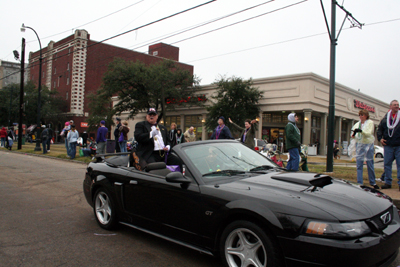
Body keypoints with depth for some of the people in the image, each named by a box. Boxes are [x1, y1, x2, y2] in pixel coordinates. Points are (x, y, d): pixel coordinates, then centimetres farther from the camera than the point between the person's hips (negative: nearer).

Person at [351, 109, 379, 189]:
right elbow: (353, 136, 7)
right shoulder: (357, 124, 11)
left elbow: (369, 133, -13)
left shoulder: (370, 123, 1)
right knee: (359, 165, -1)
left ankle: (373, 182, 20)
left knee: (370, 165, 5)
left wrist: (361, 131, -30)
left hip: (368, 145, -2)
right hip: (359, 145, 3)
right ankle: (359, 183, 3)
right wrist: (353, 134, -16)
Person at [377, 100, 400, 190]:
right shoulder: (385, 118, 10)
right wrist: (380, 138, 2)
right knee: (387, 164, 6)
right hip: (388, 145, 2)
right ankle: (388, 182, 15)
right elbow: (379, 129, 15)